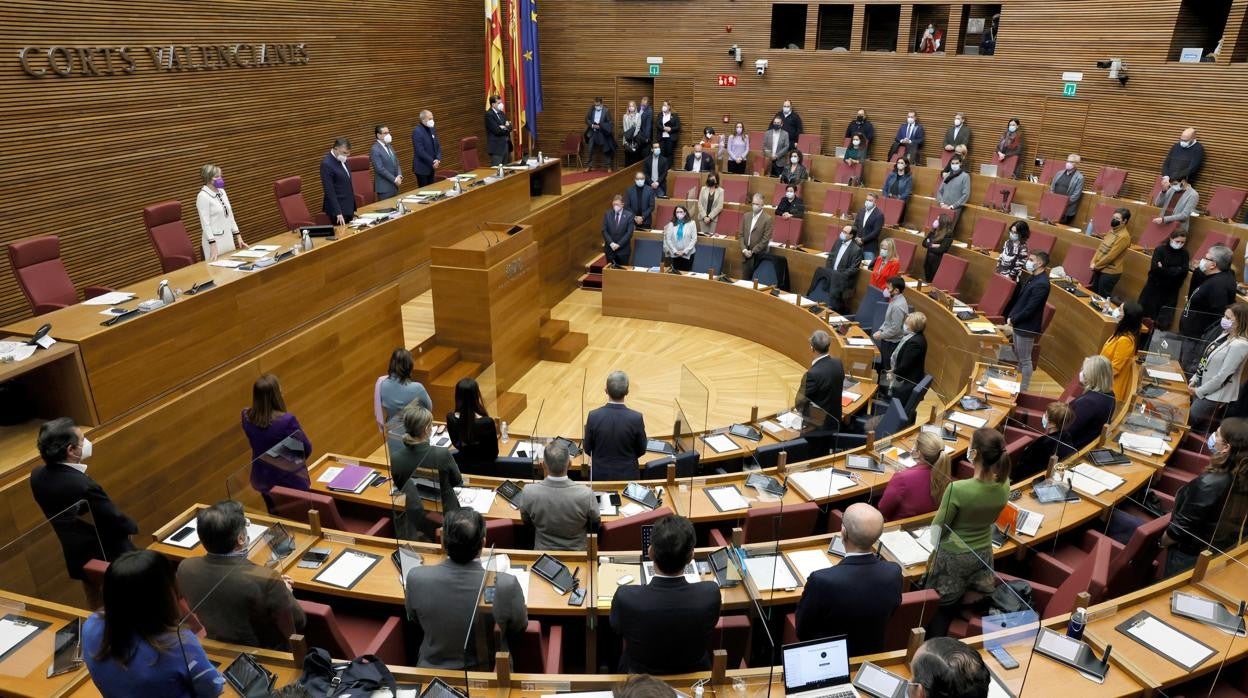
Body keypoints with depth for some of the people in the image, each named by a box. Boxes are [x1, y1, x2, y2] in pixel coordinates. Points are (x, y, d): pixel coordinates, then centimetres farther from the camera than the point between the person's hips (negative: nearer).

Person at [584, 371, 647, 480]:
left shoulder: (594, 416, -17)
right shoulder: (636, 418, -19)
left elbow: (587, 448, -4)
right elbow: (641, 450, -5)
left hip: (600, 475, 1)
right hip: (628, 475, 0)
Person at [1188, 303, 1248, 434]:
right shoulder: (1226, 334, 5)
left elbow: (1223, 376, -21)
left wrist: (1199, 391, -14)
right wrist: (1194, 379, 5)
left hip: (1214, 395, -8)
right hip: (1202, 385, 8)